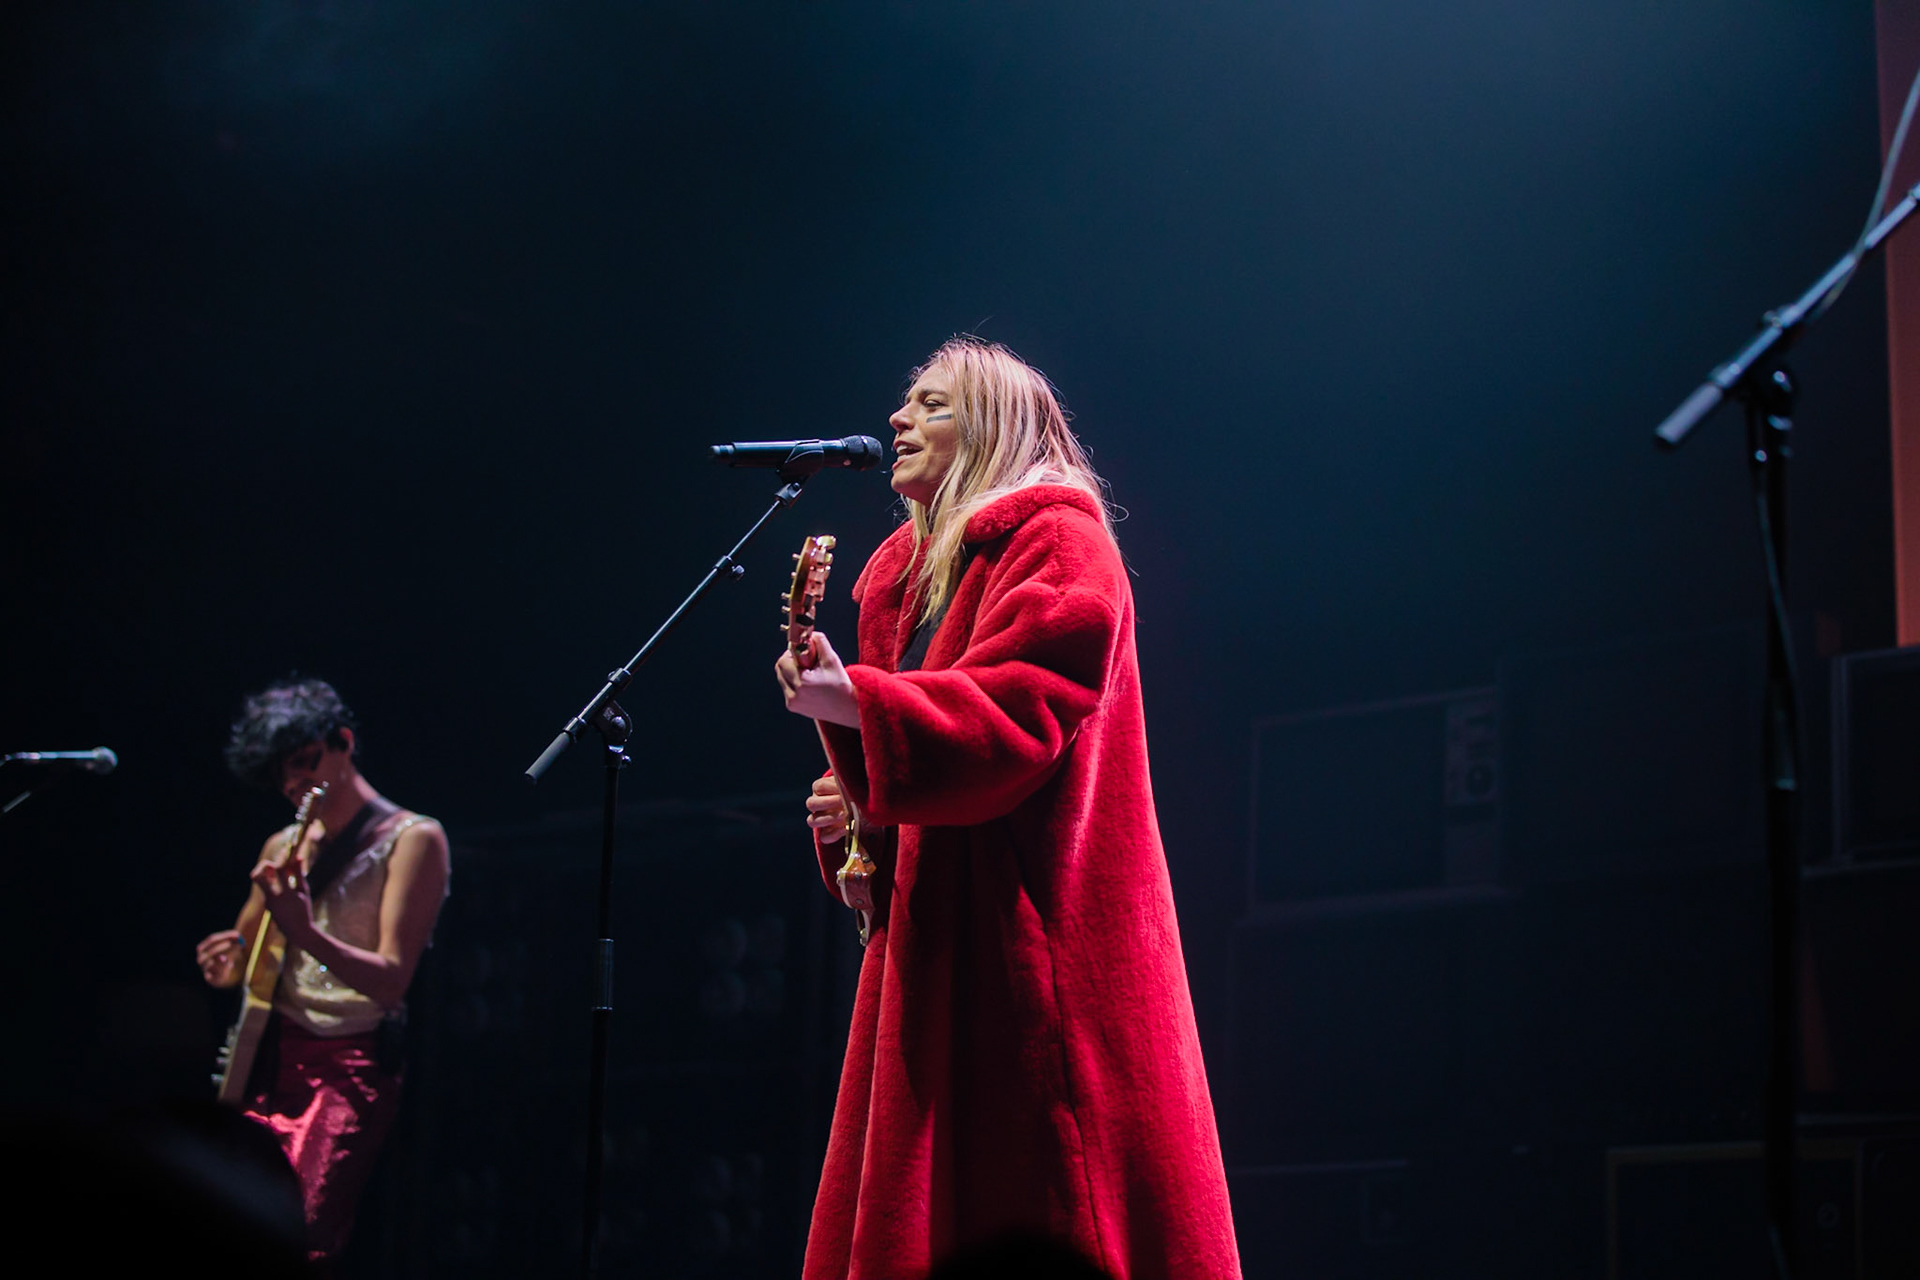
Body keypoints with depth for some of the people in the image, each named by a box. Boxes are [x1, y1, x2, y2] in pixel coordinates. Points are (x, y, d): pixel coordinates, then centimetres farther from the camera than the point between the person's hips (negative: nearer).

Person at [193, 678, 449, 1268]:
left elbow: (391, 980, -11)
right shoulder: (284, 847, 15)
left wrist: (306, 935, -28)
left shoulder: (411, 839, -3)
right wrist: (226, 964, 3)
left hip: (351, 1068, -6)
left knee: (297, 1243, -22)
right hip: (270, 1058, 6)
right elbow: (245, 956, 28)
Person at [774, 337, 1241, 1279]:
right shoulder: (916, 576, 23)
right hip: (935, 952, 9)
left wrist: (853, 700, -29)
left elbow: (1016, 713, -18)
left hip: (1033, 943, -9)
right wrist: (851, 810, 6)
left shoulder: (1056, 542, -3)